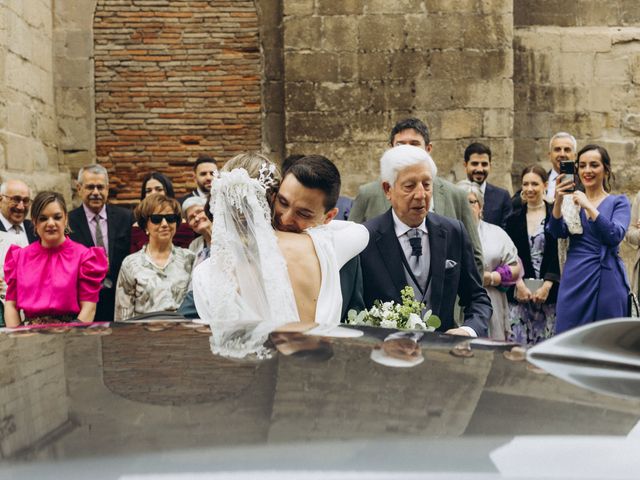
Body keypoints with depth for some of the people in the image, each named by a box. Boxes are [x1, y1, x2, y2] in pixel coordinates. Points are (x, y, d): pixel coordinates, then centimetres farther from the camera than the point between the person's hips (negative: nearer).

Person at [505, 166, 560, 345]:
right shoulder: (514, 219, 10)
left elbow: (559, 254, -2)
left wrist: (547, 286, -10)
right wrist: (519, 284, -7)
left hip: (549, 290, -1)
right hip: (520, 291, 2)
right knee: (517, 341, -3)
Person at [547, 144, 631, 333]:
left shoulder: (618, 202, 5)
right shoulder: (571, 201, 12)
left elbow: (616, 236, -13)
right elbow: (557, 232, -5)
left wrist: (589, 207, -18)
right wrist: (558, 201, -20)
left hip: (606, 281, -2)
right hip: (574, 280, 2)